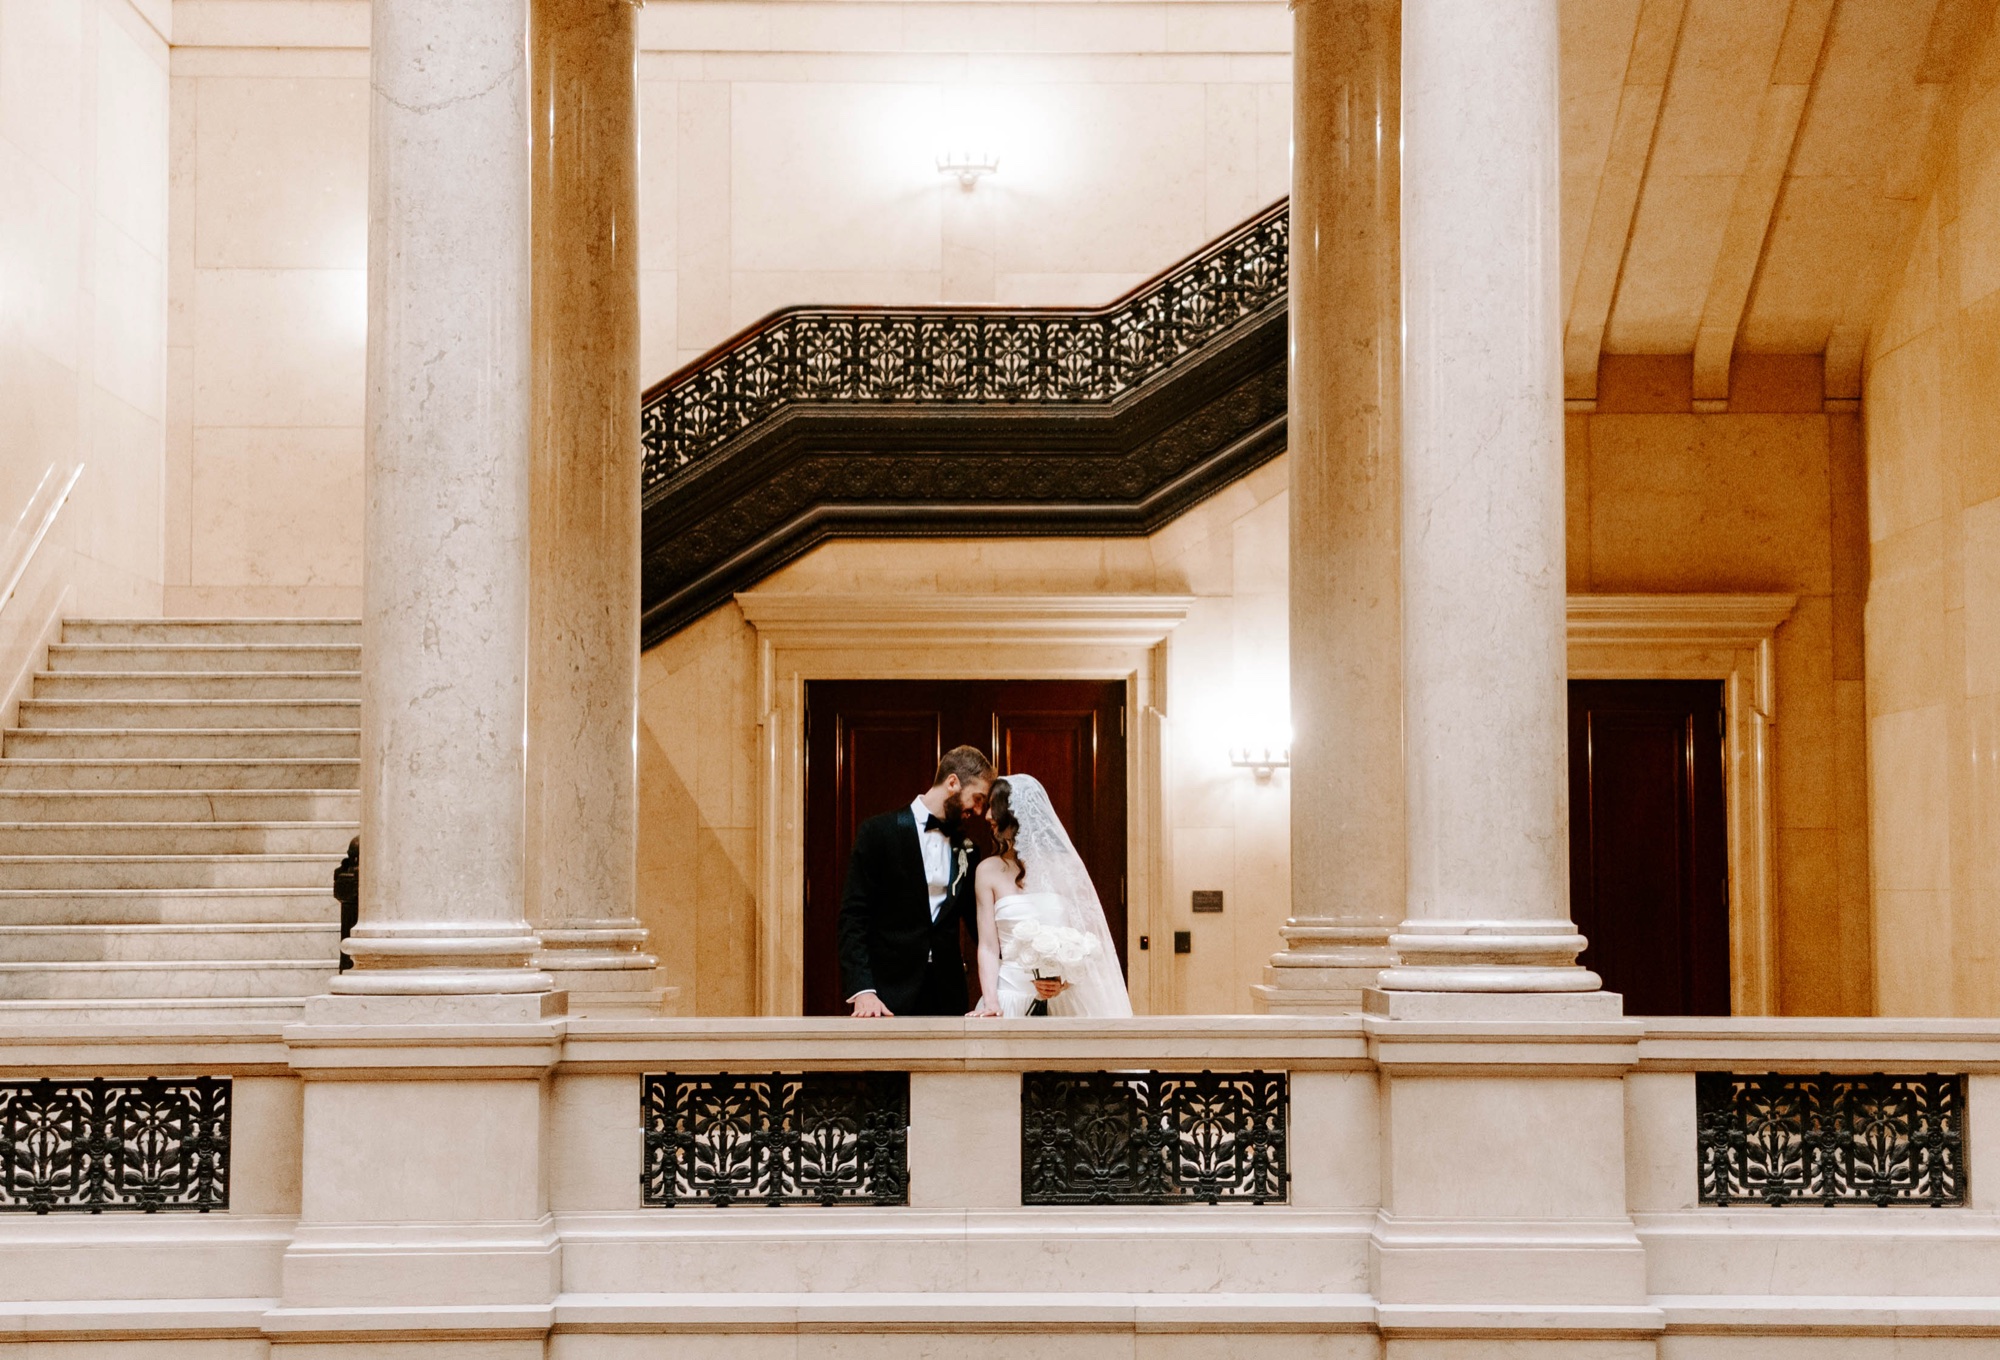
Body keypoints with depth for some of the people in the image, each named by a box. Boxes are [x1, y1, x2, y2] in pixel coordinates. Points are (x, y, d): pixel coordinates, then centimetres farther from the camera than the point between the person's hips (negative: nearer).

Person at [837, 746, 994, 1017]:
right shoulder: (879, 832, -1)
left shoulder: (966, 849, 13)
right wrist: (862, 990, -15)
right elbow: (853, 916, -6)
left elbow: (978, 923, 19)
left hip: (947, 994, 4)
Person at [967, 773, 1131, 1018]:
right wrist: (991, 1003, -13)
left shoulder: (1065, 866, 3)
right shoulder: (989, 870, 5)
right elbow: (988, 947, 0)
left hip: (1065, 996, 0)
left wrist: (1064, 982, -14)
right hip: (1011, 995, 0)